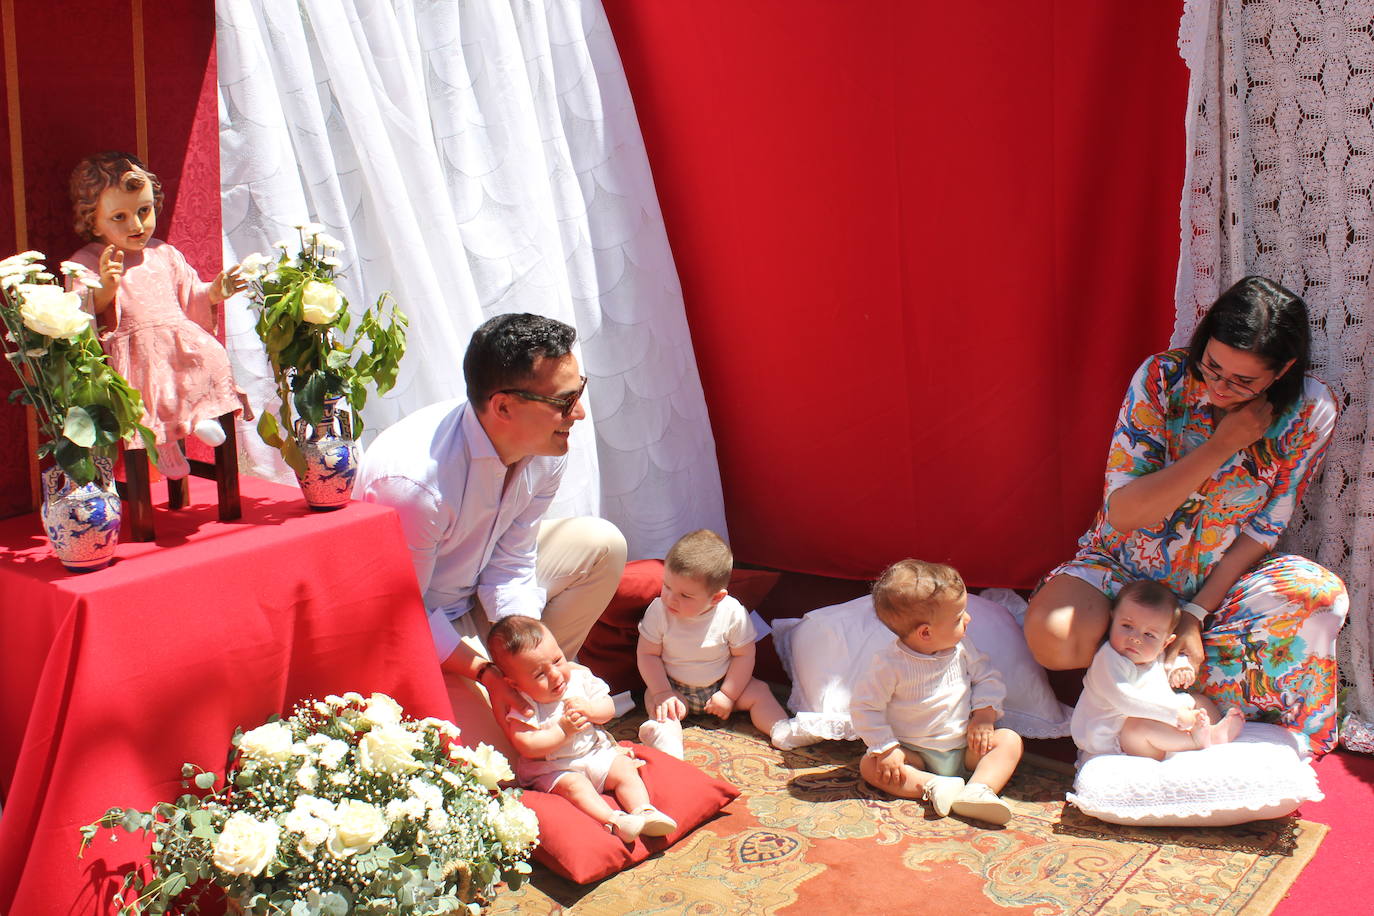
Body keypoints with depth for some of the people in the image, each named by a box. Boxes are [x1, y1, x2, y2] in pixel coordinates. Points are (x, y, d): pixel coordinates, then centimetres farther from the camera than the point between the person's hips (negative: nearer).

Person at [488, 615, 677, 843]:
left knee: (624, 768, -12)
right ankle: (613, 821, -42)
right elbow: (526, 746, -26)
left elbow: (608, 708, 3)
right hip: (553, 768, -5)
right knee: (573, 784, -30)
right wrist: (563, 730, -26)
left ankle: (644, 811, -22)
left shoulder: (579, 677, -4)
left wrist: (590, 709, -20)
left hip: (596, 752, 5)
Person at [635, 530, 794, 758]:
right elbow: (647, 654, -13)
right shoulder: (659, 611, -19)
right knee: (653, 699, -28)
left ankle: (782, 731, -22)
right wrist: (663, 693, -22)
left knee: (758, 691, -13)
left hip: (719, 686, 1)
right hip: (676, 690, -1)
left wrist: (728, 695, -15)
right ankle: (668, 736, -51)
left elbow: (744, 655, -10)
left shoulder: (733, 614, -20)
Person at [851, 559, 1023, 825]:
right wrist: (886, 749, -21)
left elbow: (987, 678, 7)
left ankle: (978, 789, -37)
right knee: (870, 766, -26)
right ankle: (935, 786, -38)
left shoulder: (961, 650, -6)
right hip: (915, 754, -4)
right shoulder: (890, 664, -20)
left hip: (964, 747, 4)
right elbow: (865, 707, -15)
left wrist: (984, 715, -9)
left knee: (1009, 740, -16)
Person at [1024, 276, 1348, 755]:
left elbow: (1262, 532, -8)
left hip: (1220, 583, 1)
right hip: (1126, 569, -1)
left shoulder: (1310, 413, -14)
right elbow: (1123, 511, -20)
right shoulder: (1163, 377, -18)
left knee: (1322, 595, -30)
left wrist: (1195, 615, -17)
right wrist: (1221, 446, -28)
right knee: (1054, 635, -32)